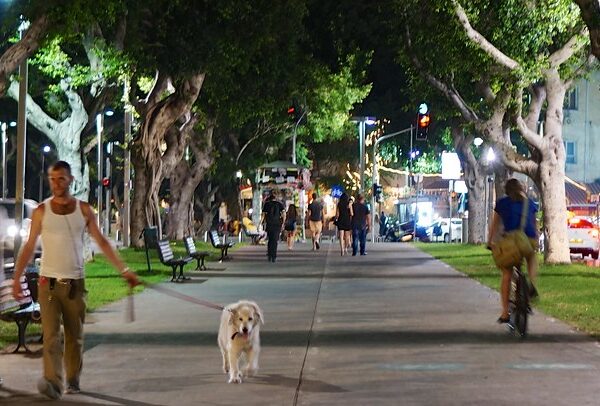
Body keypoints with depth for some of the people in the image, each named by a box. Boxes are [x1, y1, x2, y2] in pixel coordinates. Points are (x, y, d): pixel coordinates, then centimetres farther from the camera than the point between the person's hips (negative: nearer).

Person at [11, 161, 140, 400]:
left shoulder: (83, 210, 4)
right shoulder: (41, 211, 2)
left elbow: (102, 242, 6)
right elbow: (29, 247, 5)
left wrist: (124, 270, 0)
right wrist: (17, 279, 0)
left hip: (75, 283, 1)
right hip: (48, 282, -1)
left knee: (75, 336, 7)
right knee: (50, 334, -14)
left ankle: (73, 380, 21)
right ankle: (53, 382, -24)